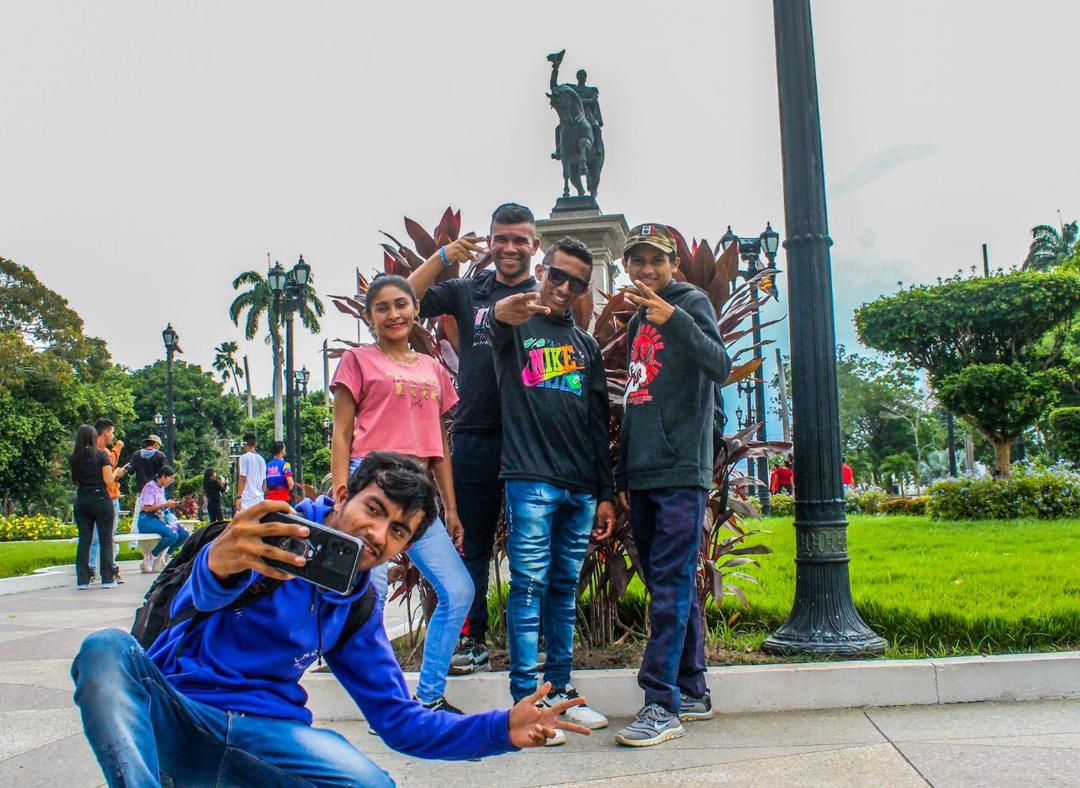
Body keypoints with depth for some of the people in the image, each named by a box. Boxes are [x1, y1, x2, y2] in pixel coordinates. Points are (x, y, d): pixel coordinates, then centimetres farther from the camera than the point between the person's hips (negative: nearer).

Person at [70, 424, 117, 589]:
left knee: (84, 540, 7)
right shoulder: (101, 455, -8)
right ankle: (107, 579, 2)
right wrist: (110, 467, 6)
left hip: (81, 501, 4)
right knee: (106, 540, 3)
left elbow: (76, 481, 10)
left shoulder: (73, 458, 5)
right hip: (101, 500, -4)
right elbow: (108, 480, -11)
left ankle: (82, 580, 6)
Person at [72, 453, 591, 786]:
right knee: (108, 650, -32)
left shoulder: (356, 610, 9)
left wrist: (503, 729, -7)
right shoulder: (276, 535, -8)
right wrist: (220, 563, -58)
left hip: (266, 733, 4)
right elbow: (205, 593, -31)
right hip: (174, 708, -3)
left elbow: (400, 720, 9)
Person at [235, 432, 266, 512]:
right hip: (259, 498, 6)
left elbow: (243, 479, -11)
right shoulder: (261, 459, 13)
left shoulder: (244, 457, -6)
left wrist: (238, 497, -9)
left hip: (247, 499, -6)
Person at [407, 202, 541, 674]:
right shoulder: (468, 291, 13)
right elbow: (407, 301, 4)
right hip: (476, 435, 2)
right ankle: (472, 639, 18)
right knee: (472, 543, 8)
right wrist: (444, 256, -7)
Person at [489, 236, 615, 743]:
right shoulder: (519, 326, 4)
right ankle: (526, 700, -1)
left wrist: (605, 493, 12)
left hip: (581, 487, 5)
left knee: (565, 589, 10)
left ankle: (560, 692, 18)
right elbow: (497, 327, -23)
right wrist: (502, 314, -48)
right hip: (531, 478, -5)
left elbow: (599, 425, 17)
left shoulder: (587, 346, 18)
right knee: (529, 585, -6)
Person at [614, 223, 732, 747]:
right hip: (643, 477, 7)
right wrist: (624, 475, 21)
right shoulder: (637, 323, 21)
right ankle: (692, 692, 20)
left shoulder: (692, 303, 0)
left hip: (681, 473, -7)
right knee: (671, 587, 11)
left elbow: (721, 368, -18)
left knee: (670, 587, -10)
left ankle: (662, 704, -8)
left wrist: (675, 320, -31)